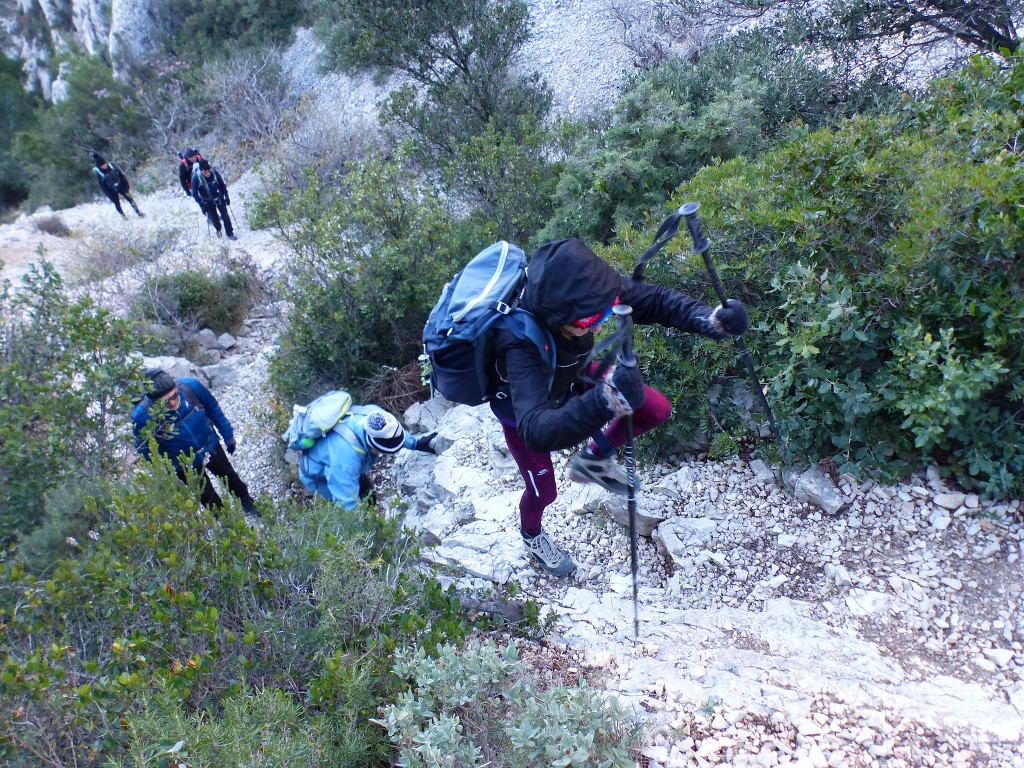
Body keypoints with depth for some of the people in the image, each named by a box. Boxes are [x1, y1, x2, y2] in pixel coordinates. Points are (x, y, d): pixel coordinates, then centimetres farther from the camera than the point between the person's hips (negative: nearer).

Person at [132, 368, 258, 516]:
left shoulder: (191, 385, -31)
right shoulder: (142, 416, -35)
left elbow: (213, 408, -10)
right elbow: (145, 448, -15)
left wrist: (228, 434, 0)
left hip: (211, 446, 2)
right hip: (184, 464, -2)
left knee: (230, 476, 28)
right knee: (208, 498, 18)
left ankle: (248, 504, 57)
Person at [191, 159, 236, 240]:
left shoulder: (214, 172, -18)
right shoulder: (196, 177, -25)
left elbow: (222, 184, -2)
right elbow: (195, 194, -15)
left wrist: (226, 196, 1)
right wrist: (202, 205, -18)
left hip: (219, 198, 2)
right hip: (208, 202, -2)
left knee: (225, 216, 6)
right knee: (214, 218, 10)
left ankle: (230, 234, 22)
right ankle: (218, 229, 42)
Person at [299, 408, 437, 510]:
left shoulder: (374, 413, -31)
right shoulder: (347, 454, -49)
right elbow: (348, 503, -41)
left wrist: (415, 443, -10)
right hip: (319, 476, -7)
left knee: (368, 495, 16)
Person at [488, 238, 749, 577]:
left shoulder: (580, 292, -33)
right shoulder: (520, 343, -46)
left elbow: (652, 299, -23)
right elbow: (536, 429, -54)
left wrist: (706, 319, -42)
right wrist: (603, 402, -69)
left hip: (569, 375, 5)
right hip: (524, 407, -5)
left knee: (657, 409, -2)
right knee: (543, 490, 8)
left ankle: (592, 460, 26)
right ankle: (531, 536, 47)